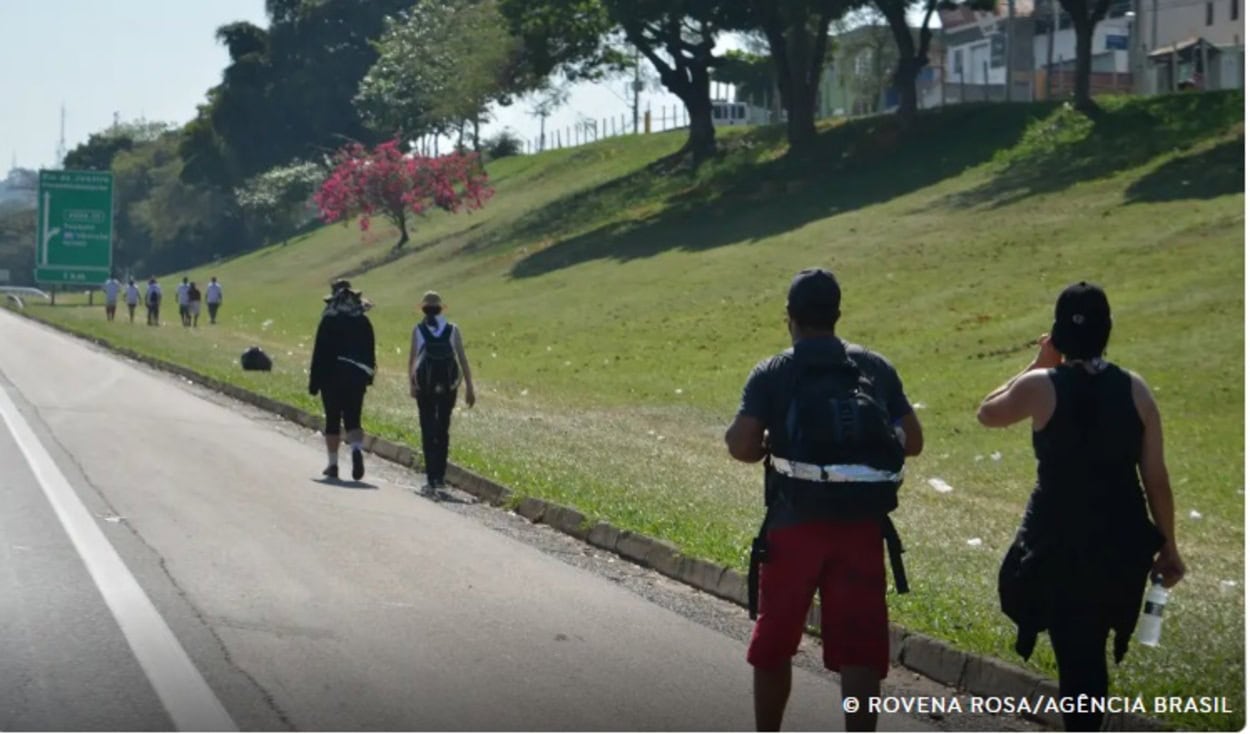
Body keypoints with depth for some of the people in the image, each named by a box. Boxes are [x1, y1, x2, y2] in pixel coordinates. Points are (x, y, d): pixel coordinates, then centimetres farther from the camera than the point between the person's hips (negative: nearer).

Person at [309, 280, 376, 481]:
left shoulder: (328, 321, -7)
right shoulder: (364, 321, 4)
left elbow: (319, 353, -7)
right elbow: (370, 353, 7)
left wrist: (314, 382, -3)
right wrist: (368, 377, 16)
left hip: (332, 376, -3)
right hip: (357, 377, 3)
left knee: (332, 421, 7)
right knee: (353, 419, 6)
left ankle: (333, 464, 8)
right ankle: (357, 449, -23)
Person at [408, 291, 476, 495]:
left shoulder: (418, 330, 1)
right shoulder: (452, 329, 5)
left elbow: (412, 359, -4)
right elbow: (462, 359, 2)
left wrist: (412, 384, 6)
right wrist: (469, 387, 4)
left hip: (425, 383, -2)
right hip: (448, 384, 2)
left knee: (428, 431, 2)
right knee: (443, 429, 16)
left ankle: (431, 479, -5)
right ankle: (440, 477, 19)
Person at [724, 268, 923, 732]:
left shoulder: (773, 374, -1)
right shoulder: (877, 369, 8)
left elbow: (741, 446, -11)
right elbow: (913, 442, 8)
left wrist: (773, 447, 10)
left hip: (796, 525, -1)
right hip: (862, 527, 2)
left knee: (773, 645, 16)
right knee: (859, 652, 1)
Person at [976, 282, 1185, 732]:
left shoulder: (1042, 387, -11)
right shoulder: (1134, 389, -3)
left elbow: (988, 414, 9)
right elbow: (1156, 478, 0)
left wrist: (1038, 365, 13)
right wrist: (1167, 547, 10)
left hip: (1060, 539, -3)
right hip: (1121, 540, 3)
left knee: (1074, 651, 4)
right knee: (1090, 647, 19)